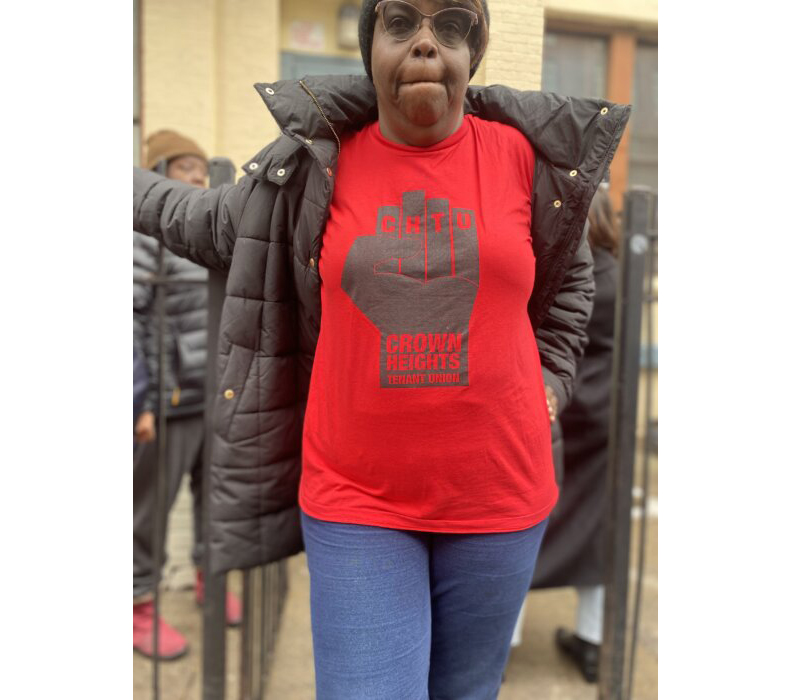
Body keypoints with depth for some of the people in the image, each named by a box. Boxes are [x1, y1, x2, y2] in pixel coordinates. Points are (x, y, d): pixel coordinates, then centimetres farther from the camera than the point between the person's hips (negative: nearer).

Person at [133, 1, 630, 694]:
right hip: (355, 500, -1)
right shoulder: (320, 161, -1)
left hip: (498, 494, 2)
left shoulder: (525, 154, 0)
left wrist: (548, 384, 8)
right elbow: (213, 226, 16)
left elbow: (569, 279, 16)